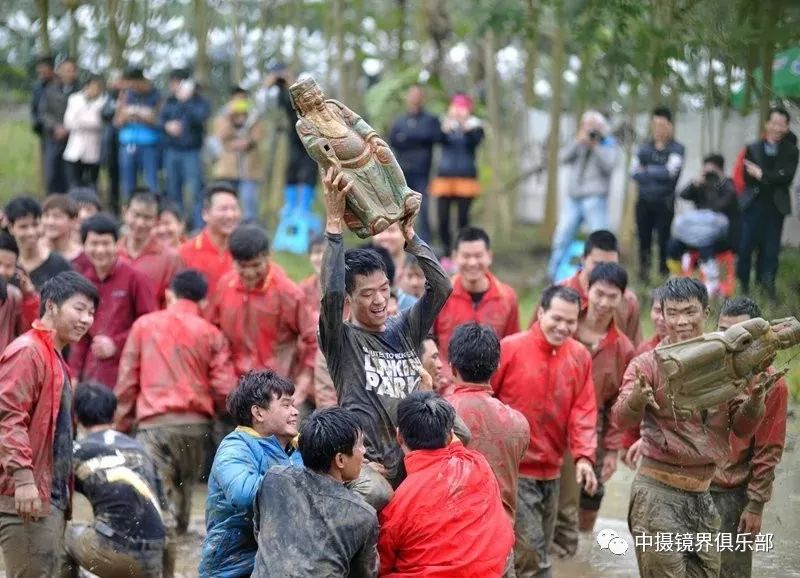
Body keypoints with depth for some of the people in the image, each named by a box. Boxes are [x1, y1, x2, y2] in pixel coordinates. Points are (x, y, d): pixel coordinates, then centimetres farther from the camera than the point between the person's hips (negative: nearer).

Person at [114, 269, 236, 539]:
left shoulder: (144, 324, 8)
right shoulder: (211, 334, 7)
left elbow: (126, 379, 6)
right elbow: (225, 389, 1)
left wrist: (120, 424, 14)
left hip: (154, 422, -2)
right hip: (196, 423, 2)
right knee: (184, 486, 16)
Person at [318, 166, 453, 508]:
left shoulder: (403, 332, 16)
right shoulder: (341, 339, 2)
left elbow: (441, 288, 6)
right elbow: (332, 293, -17)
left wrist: (409, 233, 0)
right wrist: (334, 223, -19)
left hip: (413, 462, 6)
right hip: (365, 463, -6)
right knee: (377, 495, -36)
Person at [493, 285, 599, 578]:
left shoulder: (580, 356, 4)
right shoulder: (510, 348, -10)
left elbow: (583, 411, 2)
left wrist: (584, 456, -11)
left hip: (551, 473, 5)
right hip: (513, 470, -5)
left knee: (539, 551, 14)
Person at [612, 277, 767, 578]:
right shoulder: (648, 364, -5)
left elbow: (742, 428, 9)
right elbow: (622, 419, -18)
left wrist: (755, 399, -12)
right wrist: (637, 399, -40)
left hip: (703, 494, 5)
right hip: (659, 492, -5)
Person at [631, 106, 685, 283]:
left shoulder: (676, 149, 0)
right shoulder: (644, 148, 12)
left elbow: (670, 171, -13)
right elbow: (634, 171, 1)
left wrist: (647, 171, -5)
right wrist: (658, 174, -10)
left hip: (664, 203, -4)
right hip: (644, 201, 4)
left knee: (664, 240, -5)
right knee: (644, 240, 5)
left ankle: (665, 273, 1)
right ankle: (643, 274, 13)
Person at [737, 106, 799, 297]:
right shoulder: (753, 149, 6)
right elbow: (747, 176, -5)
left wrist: (762, 175, -14)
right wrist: (774, 177, -13)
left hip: (776, 206, 0)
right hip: (753, 204, 0)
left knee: (770, 248, 0)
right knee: (745, 246, 0)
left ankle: (766, 284, 9)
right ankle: (742, 284, 14)